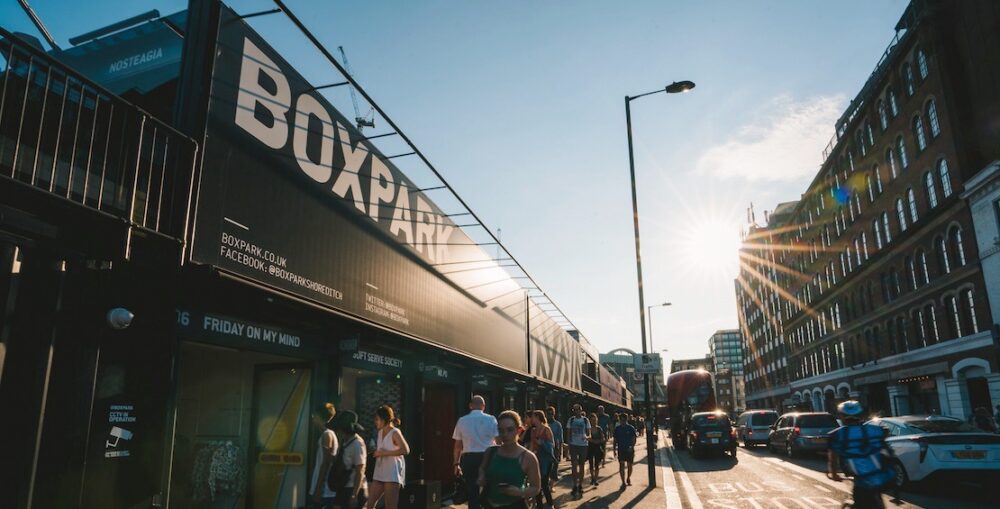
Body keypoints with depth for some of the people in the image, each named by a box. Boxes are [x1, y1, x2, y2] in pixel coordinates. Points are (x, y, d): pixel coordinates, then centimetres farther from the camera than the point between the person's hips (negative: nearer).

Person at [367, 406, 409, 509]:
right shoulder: (380, 432, 12)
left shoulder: (395, 433, -10)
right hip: (379, 473, 8)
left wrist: (385, 453, -21)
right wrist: (376, 453, 9)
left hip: (393, 474, -8)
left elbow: (406, 450, -25)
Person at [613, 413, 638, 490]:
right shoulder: (617, 428, 3)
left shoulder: (631, 428, -3)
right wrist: (614, 449, 4)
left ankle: (628, 479, 35)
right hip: (621, 449, 0)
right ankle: (623, 482, -11)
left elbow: (634, 439, -5)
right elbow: (615, 440, 8)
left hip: (629, 450, 0)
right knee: (621, 465, -10)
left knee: (629, 465, 11)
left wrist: (632, 446, -22)